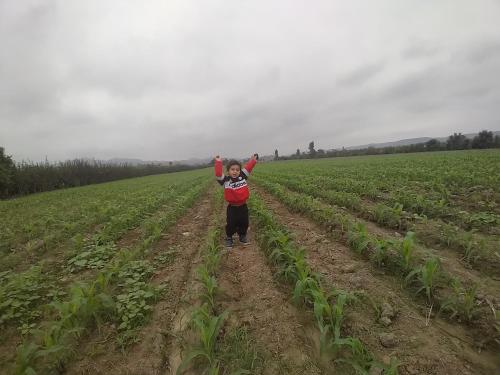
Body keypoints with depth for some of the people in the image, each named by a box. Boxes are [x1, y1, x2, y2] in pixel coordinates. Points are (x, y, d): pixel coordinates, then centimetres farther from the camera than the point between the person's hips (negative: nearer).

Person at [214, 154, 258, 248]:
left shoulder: (242, 177, -2)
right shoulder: (225, 180, -10)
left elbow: (248, 168, 0)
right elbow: (218, 174, -23)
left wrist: (253, 159, -4)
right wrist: (218, 162, -22)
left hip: (243, 206, 3)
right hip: (232, 208, -3)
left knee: (244, 223, 17)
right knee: (231, 225, 9)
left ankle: (243, 236, 39)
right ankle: (229, 238, 31)